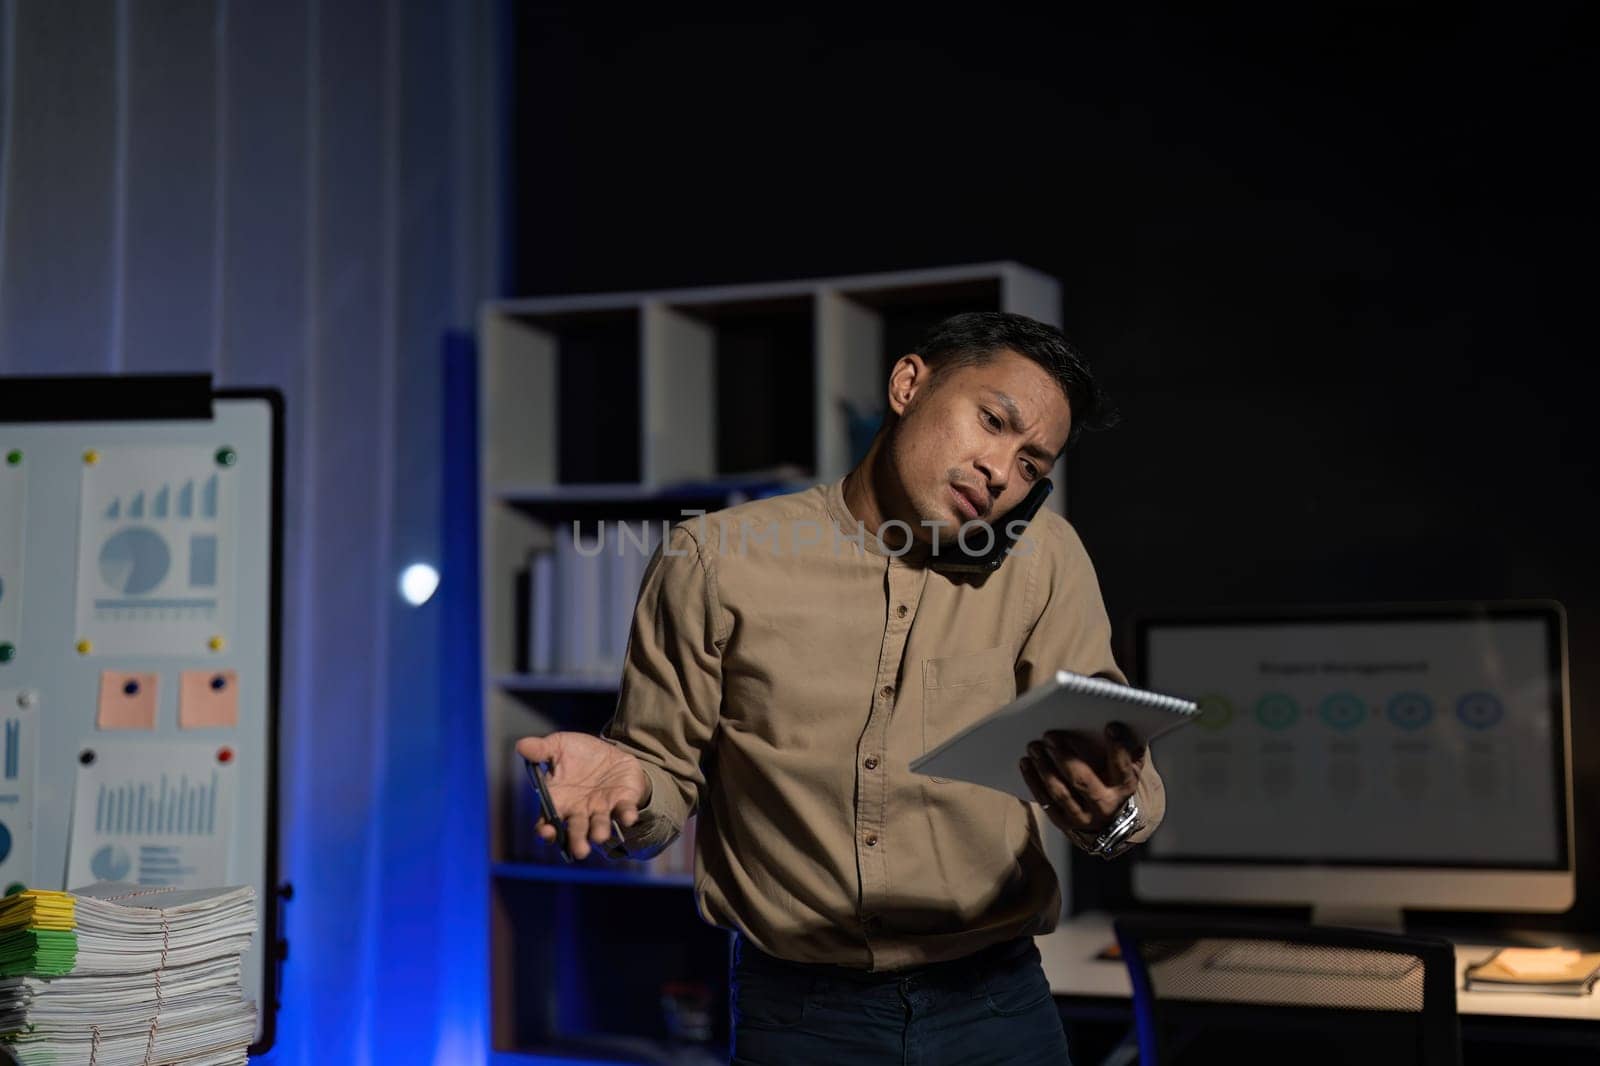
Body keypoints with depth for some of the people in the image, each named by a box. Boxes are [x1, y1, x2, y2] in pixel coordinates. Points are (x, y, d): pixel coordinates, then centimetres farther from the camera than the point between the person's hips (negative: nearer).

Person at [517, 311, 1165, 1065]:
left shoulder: (1044, 559, -4)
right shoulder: (713, 559, -7)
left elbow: (1124, 772, -7)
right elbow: (667, 770, -1)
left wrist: (1115, 809, -29)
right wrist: (628, 779, -24)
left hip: (994, 1003, 2)